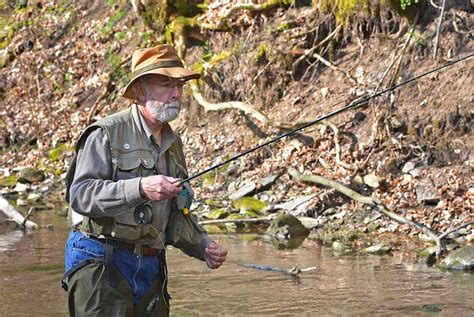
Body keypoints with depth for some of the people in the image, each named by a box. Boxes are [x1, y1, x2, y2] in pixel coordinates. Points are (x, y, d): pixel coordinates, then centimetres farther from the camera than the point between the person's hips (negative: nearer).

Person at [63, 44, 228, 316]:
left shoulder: (173, 144, 18)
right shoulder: (107, 134, -6)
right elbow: (80, 194, -18)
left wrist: (205, 247, 9)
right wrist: (140, 188, -29)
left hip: (151, 269, 7)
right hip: (100, 263, -7)